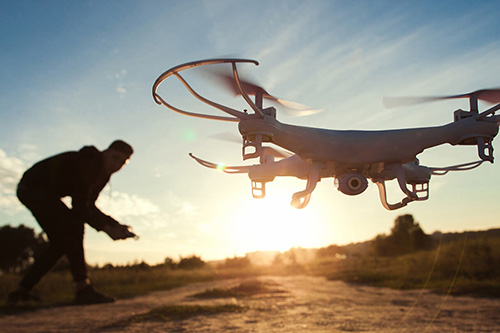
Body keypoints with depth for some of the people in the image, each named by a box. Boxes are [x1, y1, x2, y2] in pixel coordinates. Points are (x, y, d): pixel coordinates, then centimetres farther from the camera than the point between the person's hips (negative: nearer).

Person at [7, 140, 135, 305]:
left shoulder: (103, 175, 0)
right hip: (32, 188, -10)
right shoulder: (87, 164, -29)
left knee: (60, 243, 10)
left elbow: (88, 207, 6)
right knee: (74, 224, -25)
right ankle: (83, 289, -27)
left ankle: (21, 291, 19)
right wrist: (106, 228, -31)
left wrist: (115, 224, -3)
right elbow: (79, 208, -32)